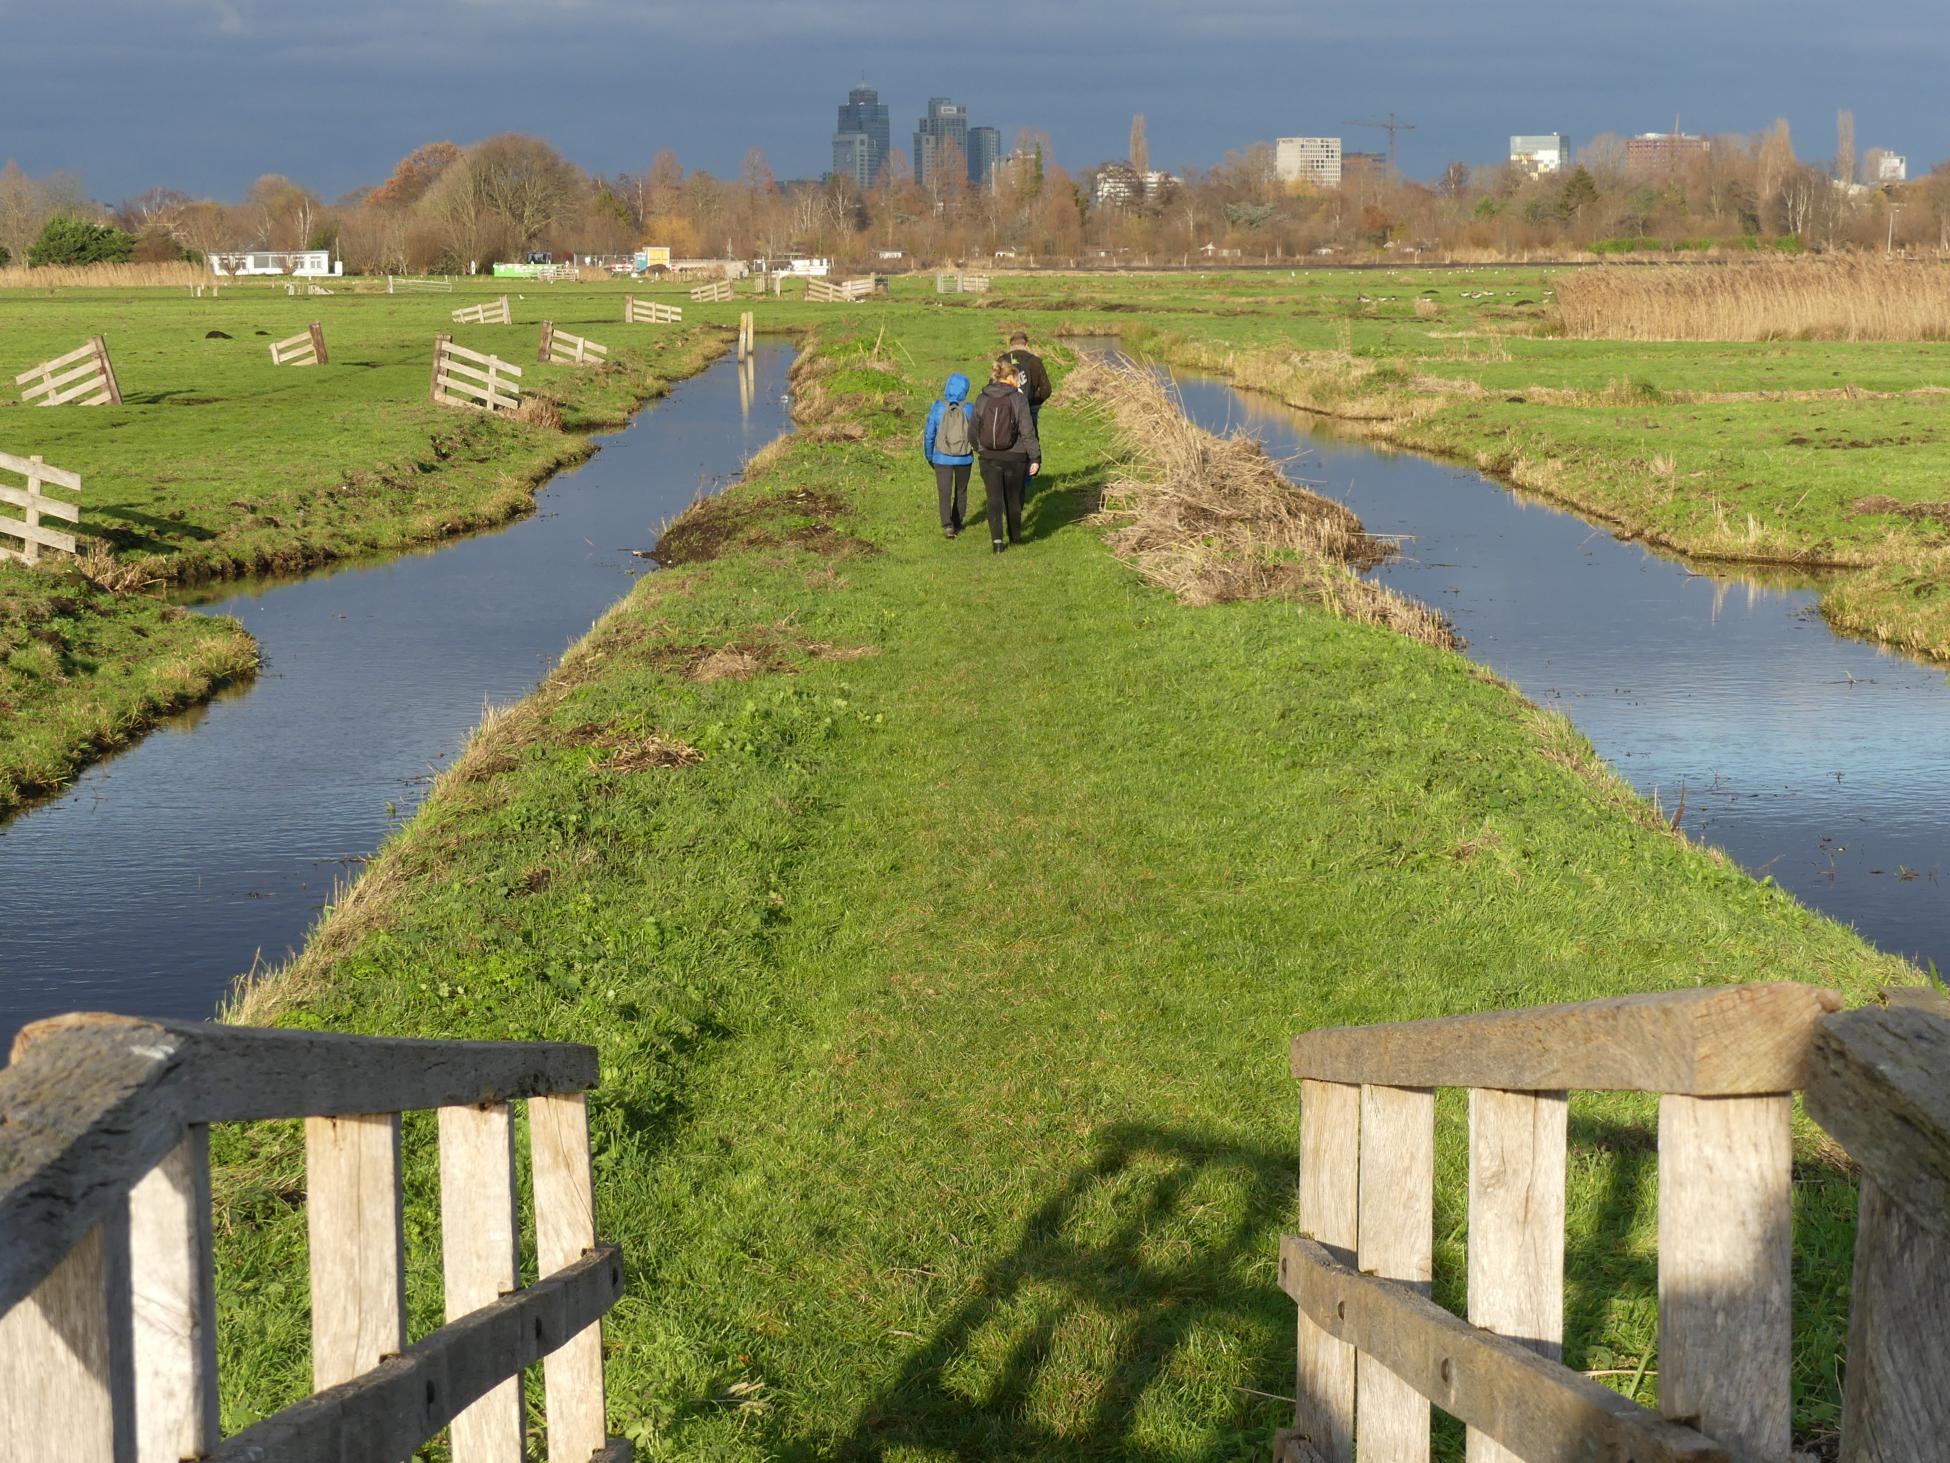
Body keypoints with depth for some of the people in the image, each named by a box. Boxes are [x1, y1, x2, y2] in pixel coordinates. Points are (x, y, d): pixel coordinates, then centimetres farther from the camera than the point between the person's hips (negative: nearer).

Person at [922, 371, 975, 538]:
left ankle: (947, 525, -12)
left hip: (942, 458, -1)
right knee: (961, 491, 20)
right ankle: (957, 524, 30)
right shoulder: (969, 410, -12)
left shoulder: (938, 408, -11)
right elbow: (975, 435, -5)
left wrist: (929, 456, 10)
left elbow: (929, 435, -4)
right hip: (964, 459, 1)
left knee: (944, 493, 5)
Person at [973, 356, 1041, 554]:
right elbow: (1027, 431, -11)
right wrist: (1035, 457, -5)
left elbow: (974, 429, 8)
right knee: (1013, 498, 16)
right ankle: (1015, 536, 31)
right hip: (1015, 457, -1)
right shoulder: (1018, 399, -10)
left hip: (989, 457, 1)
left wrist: (979, 449, 25)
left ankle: (997, 539, -10)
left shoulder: (982, 399, 0)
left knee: (994, 499, 3)